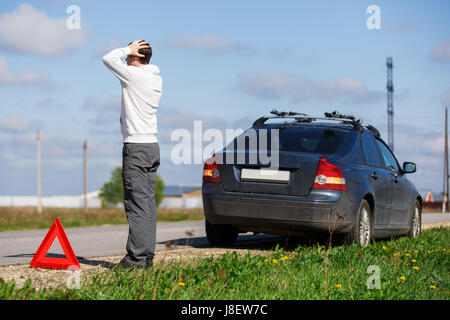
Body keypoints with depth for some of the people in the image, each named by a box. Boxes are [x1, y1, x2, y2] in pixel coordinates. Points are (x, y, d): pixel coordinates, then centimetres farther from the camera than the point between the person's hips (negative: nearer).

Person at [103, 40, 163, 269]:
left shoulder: (134, 75, -11)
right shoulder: (157, 79, 12)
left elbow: (108, 59, -3)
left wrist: (128, 49, 6)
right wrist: (132, 52, 17)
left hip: (135, 147, -8)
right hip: (152, 145, 8)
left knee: (136, 204, -9)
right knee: (148, 203, 8)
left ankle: (136, 257, -10)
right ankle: (147, 255, 10)